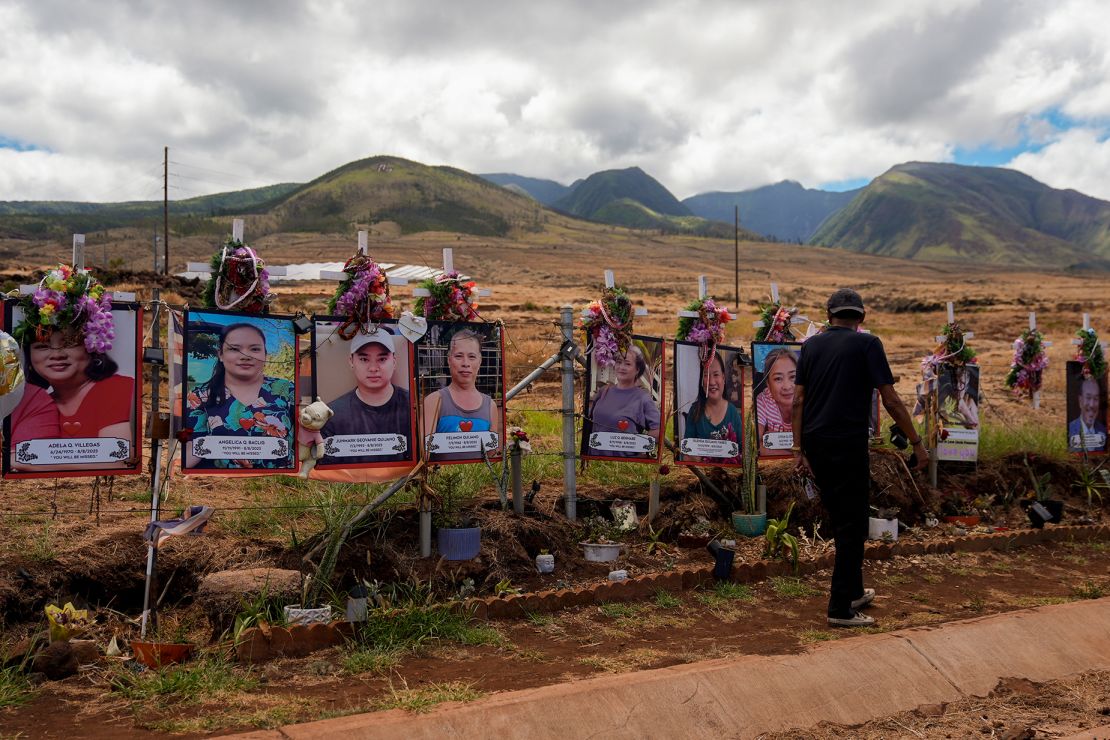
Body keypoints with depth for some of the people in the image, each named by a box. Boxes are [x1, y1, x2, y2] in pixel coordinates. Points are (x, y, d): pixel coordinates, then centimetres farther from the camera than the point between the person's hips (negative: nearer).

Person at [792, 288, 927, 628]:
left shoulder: (811, 345, 11)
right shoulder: (867, 344, -3)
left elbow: (798, 401, 7)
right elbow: (890, 400, -7)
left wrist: (798, 449, 10)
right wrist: (917, 442, 1)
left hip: (815, 444, 6)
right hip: (848, 445, -6)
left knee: (841, 518, 19)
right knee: (852, 525, 2)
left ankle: (852, 591, 32)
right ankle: (841, 608, 3)